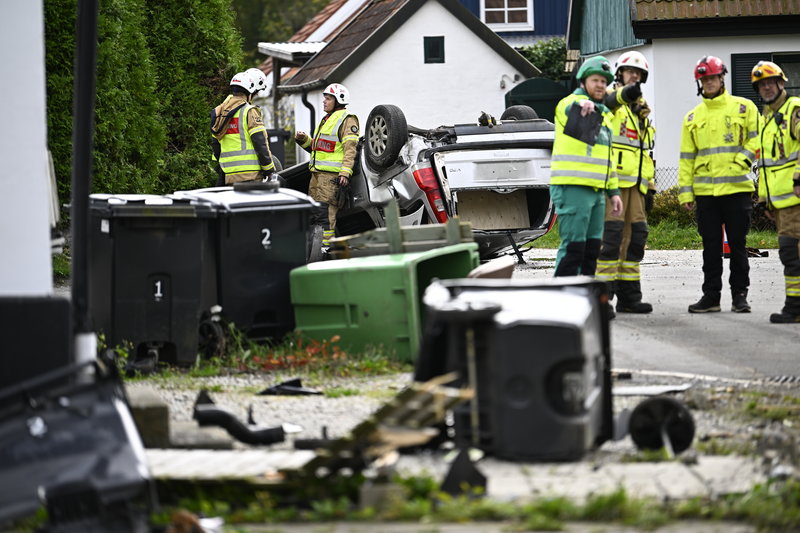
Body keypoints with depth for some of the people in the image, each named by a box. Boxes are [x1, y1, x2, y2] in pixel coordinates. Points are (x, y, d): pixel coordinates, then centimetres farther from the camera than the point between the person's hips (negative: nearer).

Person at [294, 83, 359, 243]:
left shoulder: (347, 120, -3)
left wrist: (345, 172, -21)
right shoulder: (326, 120, 26)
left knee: (327, 208, -15)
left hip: (332, 174, -9)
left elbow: (350, 149, -12)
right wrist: (304, 140, 11)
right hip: (317, 172, 9)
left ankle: (326, 242, -17)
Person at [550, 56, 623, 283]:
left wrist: (613, 192, 22)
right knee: (573, 246, -12)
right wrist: (581, 110, -52)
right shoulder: (571, 103, -7)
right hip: (572, 188, -9)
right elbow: (575, 130, -31)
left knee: (592, 248, 12)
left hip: (596, 191, 9)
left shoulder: (604, 113, 21)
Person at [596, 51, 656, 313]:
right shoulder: (610, 97, 0)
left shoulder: (642, 109, 24)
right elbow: (607, 101, -28)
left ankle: (629, 296, 13)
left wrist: (650, 184, 21)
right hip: (612, 180, -8)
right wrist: (624, 94, -51)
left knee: (635, 237, 7)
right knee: (611, 234, -13)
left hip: (635, 183, 8)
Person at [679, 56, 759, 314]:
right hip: (705, 192, 3)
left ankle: (739, 295, 8)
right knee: (711, 246, 5)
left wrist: (742, 160, -15)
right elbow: (687, 157, 13)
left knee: (737, 244, 1)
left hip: (737, 188, -3)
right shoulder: (693, 117, 14)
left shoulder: (743, 108, 5)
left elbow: (755, 140, 2)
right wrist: (685, 191, 6)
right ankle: (711, 295, 10)